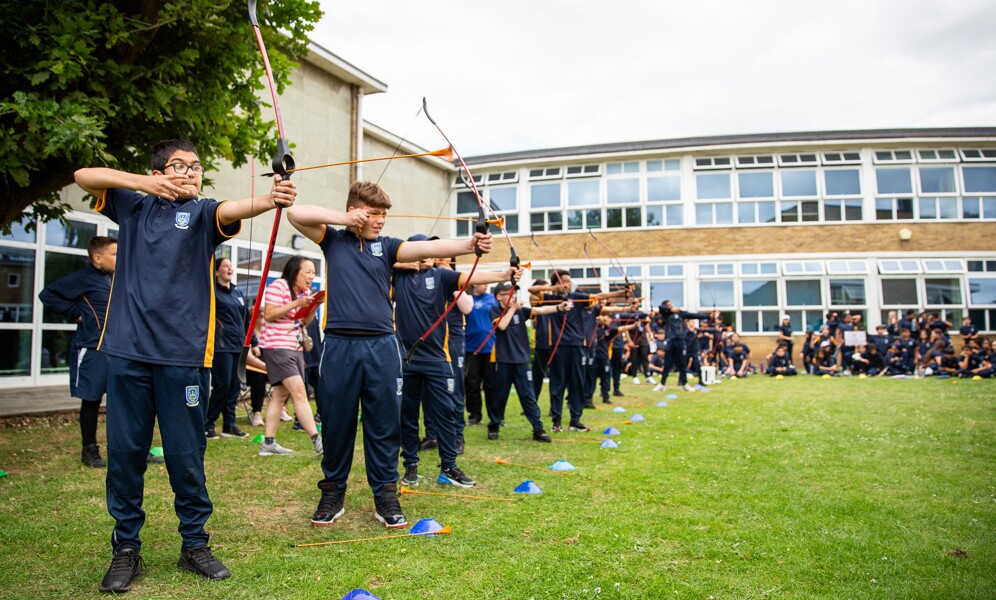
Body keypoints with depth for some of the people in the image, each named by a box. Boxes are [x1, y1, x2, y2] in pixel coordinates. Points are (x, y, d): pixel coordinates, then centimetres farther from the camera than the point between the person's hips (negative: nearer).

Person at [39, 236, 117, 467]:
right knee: (91, 400, 4)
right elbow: (47, 294, -9)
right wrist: (74, 313, -11)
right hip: (92, 350, -6)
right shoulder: (83, 278, -9)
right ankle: (90, 450, 17)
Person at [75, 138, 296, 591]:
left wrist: (271, 199, -38)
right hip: (127, 350, 2)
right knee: (124, 451, 7)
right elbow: (84, 176, 5)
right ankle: (126, 549, 21)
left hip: (182, 354, -2)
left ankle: (194, 544, 20)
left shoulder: (202, 212, 6)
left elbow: (234, 209, -15)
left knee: (185, 455, 4)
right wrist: (142, 182, -10)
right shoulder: (134, 206, 14)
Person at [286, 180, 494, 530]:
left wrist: (469, 245, -23)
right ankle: (332, 495, 22)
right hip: (339, 346, -1)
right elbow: (295, 213, -2)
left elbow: (426, 248, -7)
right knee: (336, 424, 7)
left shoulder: (386, 246, 9)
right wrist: (343, 219, -5)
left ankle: (386, 496, 15)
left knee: (384, 425, 4)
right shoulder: (334, 240, 9)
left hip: (381, 346, 1)